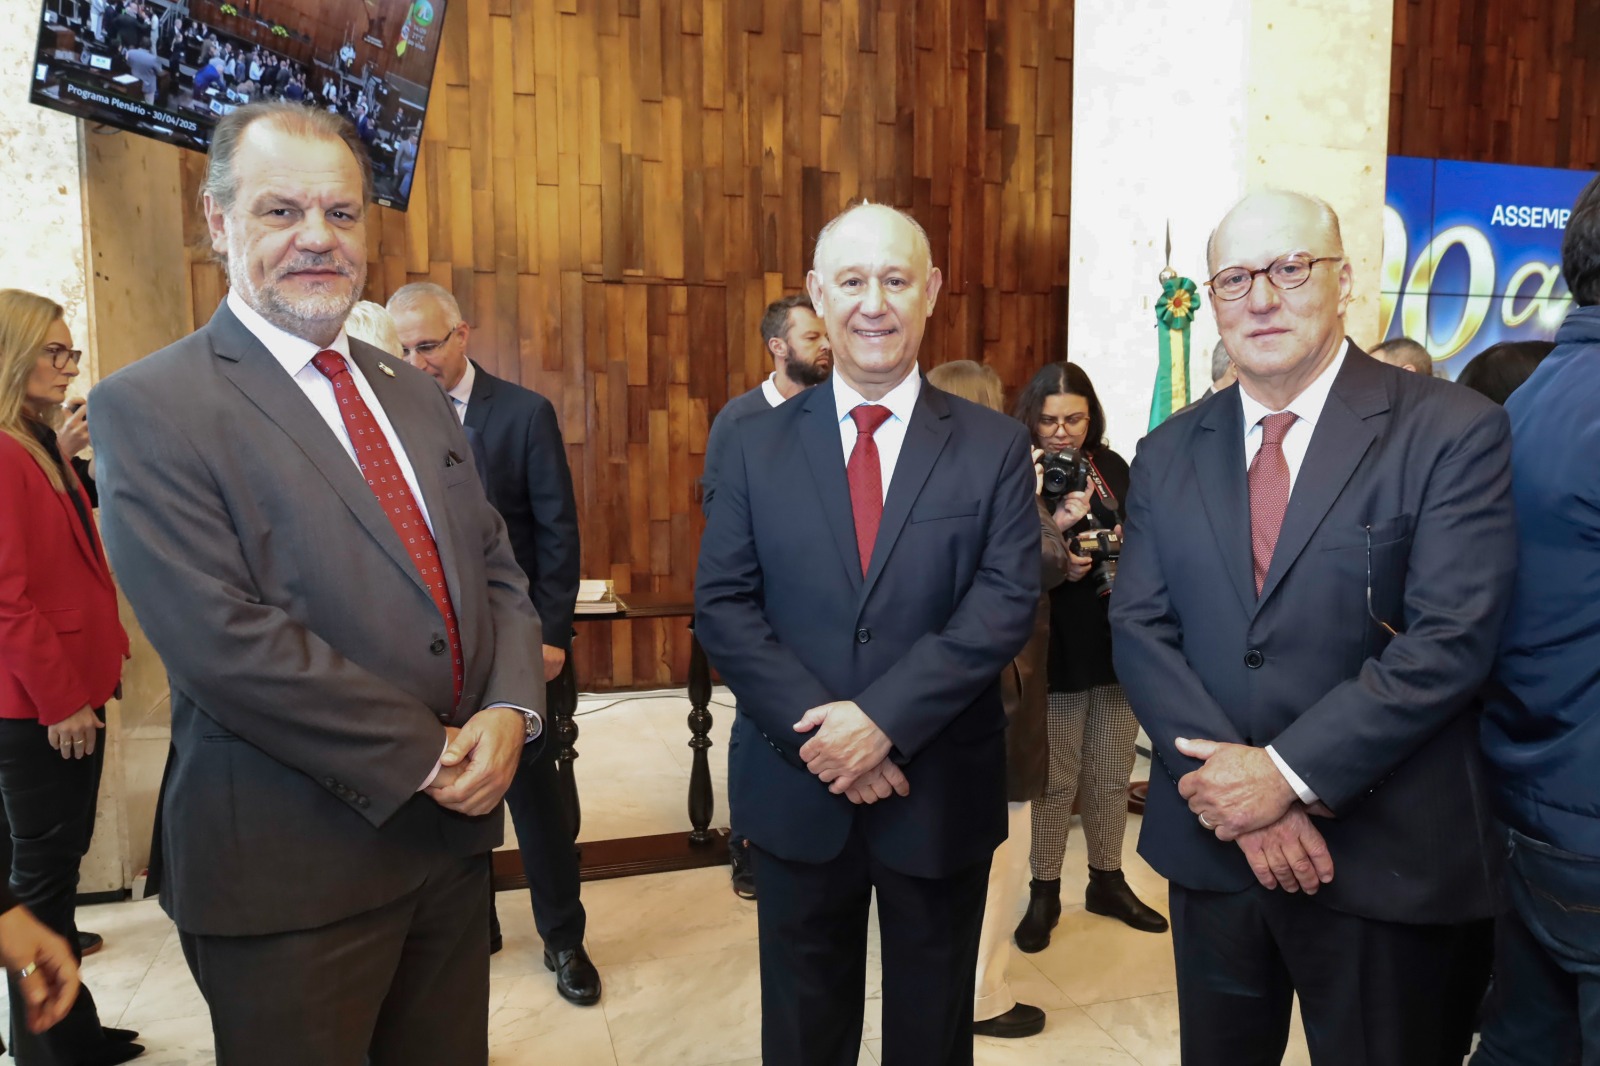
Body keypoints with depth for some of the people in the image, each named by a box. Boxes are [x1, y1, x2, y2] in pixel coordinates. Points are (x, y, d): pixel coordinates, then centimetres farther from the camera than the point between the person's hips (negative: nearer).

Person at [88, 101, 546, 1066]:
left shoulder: (415, 395, 10)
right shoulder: (149, 408, -10)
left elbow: (497, 570, 8)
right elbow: (222, 639, -19)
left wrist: (511, 712, -9)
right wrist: (427, 755, -17)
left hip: (455, 834, 6)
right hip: (290, 876, -5)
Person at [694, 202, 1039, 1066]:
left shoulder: (994, 448, -3)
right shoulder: (757, 445, 0)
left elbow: (1007, 602, -12)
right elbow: (722, 605, -5)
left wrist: (885, 717, -21)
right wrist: (817, 733, -16)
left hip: (942, 792, 0)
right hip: (797, 789, 1)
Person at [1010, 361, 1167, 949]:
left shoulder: (1113, 467, 4)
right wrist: (1054, 533, -27)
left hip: (1119, 642, 5)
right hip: (1057, 649, -5)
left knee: (1112, 774, 16)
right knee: (1056, 780, 6)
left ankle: (1107, 881, 33)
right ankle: (1044, 892, 24)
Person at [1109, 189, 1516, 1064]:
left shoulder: (1454, 432, -8)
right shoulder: (1168, 456, 4)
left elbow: (1449, 641, -16)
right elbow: (1138, 630, -2)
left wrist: (1286, 770, -18)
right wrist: (1244, 793, -13)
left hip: (1385, 859, -3)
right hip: (1212, 842, 4)